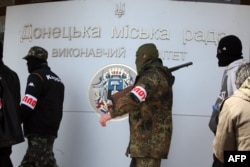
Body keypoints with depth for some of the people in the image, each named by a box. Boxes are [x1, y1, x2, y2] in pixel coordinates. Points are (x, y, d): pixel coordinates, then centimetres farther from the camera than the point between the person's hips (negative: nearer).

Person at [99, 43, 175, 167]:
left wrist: (111, 114, -34)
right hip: (146, 138, 11)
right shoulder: (158, 75, 18)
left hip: (150, 140, -11)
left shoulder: (152, 76, -16)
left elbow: (133, 98, -33)